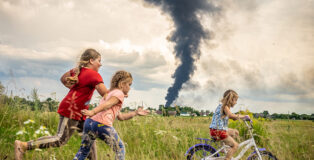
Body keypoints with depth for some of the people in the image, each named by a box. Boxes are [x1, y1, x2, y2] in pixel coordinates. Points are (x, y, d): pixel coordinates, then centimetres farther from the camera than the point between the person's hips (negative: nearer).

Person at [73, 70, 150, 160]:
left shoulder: (109, 93, 33)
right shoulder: (119, 93, 6)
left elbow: (121, 117, 33)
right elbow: (107, 104, -14)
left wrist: (136, 113, 33)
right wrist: (93, 112, -26)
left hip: (90, 122, 8)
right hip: (103, 125, -8)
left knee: (83, 150, 18)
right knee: (120, 149, 11)